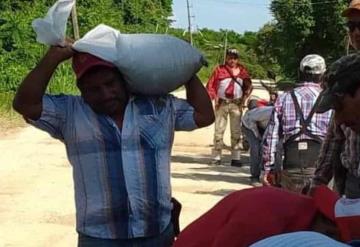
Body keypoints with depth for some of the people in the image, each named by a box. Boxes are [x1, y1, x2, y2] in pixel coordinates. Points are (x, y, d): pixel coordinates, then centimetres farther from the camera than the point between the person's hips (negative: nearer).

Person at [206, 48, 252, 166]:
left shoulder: (242, 71, 7)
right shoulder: (219, 70, 0)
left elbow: (248, 86, 14)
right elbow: (210, 85, -1)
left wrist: (244, 97, 1)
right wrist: (214, 97, -12)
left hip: (236, 104, 2)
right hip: (222, 103, -1)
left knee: (236, 131, 3)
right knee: (219, 130, 0)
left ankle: (235, 158, 8)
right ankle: (217, 157, 5)